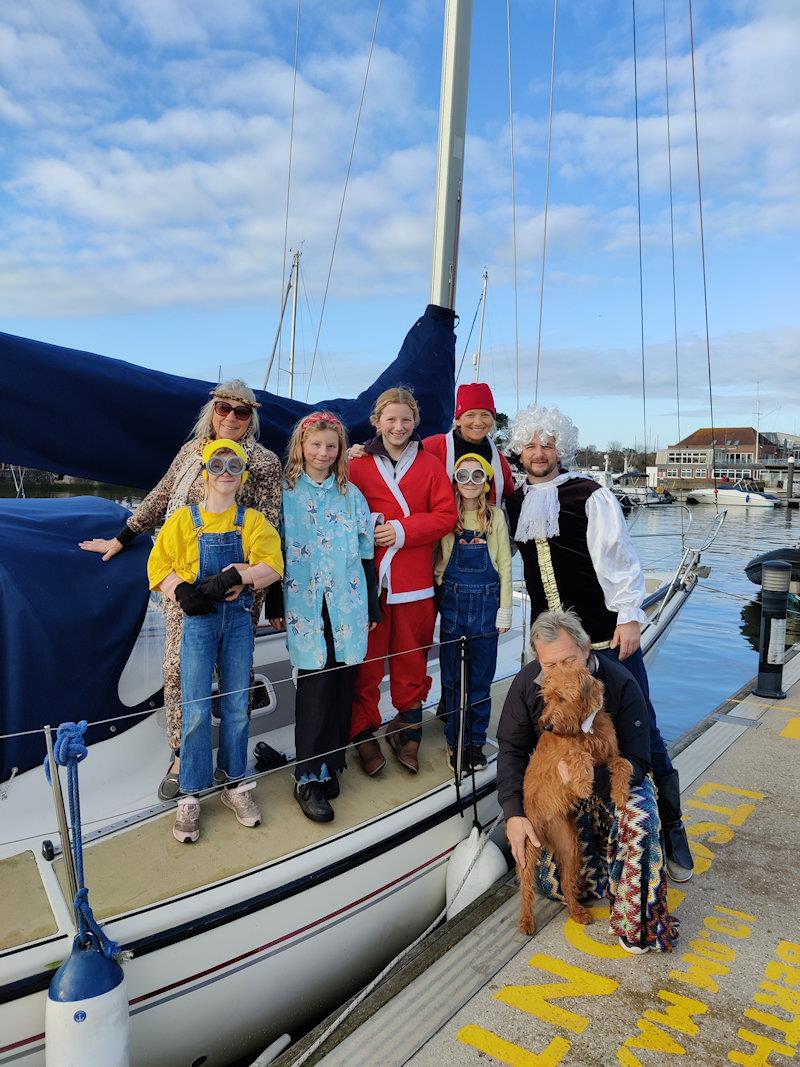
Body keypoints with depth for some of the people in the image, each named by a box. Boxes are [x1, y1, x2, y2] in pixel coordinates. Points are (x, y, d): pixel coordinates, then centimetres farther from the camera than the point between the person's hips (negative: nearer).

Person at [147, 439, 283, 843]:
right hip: (198, 619, -1)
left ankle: (234, 785, 25)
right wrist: (183, 591, -19)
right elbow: (159, 567, -1)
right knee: (196, 710, -1)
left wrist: (234, 575, -23)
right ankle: (190, 796, 13)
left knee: (236, 707, 9)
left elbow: (271, 566, -8)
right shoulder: (184, 519, 4)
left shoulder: (252, 520, 5)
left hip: (238, 618, 1)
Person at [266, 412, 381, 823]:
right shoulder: (284, 493, 3)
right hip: (304, 604, -3)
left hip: (347, 603, 3)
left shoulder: (352, 495, 10)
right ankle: (308, 778, 4)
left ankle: (330, 764, 22)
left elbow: (365, 553, 11)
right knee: (315, 684, -6)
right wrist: (275, 606, 2)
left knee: (342, 683, 6)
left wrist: (371, 607, 10)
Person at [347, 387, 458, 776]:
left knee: (411, 657, 10)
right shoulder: (359, 466, 3)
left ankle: (407, 729, 27)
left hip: (415, 582, 1)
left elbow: (446, 515, 0)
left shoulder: (430, 465, 6)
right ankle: (363, 733, 19)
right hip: (369, 579, -1)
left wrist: (403, 530, -12)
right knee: (366, 660, 3)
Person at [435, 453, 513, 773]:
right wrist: (441, 589, -4)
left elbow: (504, 565, 3)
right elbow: (436, 559, 7)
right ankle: (456, 742, 20)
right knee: (452, 677, 7)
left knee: (481, 678, 8)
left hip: (487, 603, 0)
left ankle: (477, 742, 21)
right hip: (453, 602, 0)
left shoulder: (496, 515, 1)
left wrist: (504, 609, 0)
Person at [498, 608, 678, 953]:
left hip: (614, 779, -2)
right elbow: (511, 750, -10)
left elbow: (637, 762, -23)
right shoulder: (527, 682, -16)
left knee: (640, 818, -36)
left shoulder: (620, 684, -25)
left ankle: (640, 922, -15)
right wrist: (513, 813, -22)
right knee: (551, 880, -12)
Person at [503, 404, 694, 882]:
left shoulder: (590, 495, -5)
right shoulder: (517, 502, 10)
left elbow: (618, 556, -10)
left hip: (609, 638, -4)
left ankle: (671, 834, 22)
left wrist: (630, 616, -17)